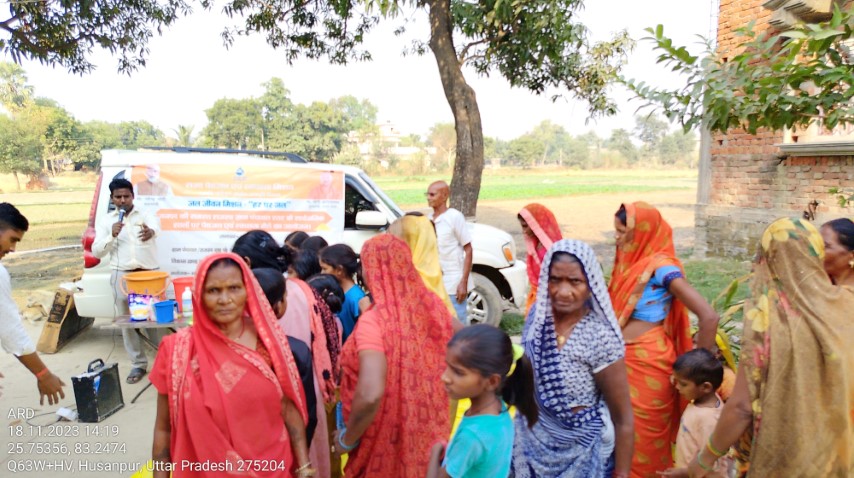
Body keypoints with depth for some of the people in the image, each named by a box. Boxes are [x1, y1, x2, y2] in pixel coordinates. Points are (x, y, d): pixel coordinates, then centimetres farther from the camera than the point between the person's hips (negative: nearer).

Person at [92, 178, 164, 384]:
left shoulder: (146, 214, 2)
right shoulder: (105, 220, 8)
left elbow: (156, 226, -23)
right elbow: (96, 251, 3)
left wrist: (150, 232, -49)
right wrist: (111, 236, -17)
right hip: (122, 275, 2)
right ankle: (138, 364, 17)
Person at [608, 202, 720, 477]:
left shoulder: (661, 268, -18)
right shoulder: (633, 262, 5)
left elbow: (709, 317, -22)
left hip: (647, 364, -7)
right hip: (625, 362, 7)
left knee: (642, 436, 9)